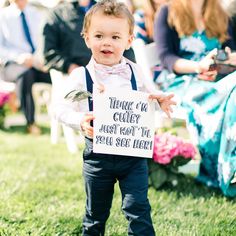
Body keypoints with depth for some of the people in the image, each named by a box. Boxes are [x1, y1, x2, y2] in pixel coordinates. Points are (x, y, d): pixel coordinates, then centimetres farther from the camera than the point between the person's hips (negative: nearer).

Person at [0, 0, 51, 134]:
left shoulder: (37, 15, 15)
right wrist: (19, 57, -20)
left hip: (39, 63, 3)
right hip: (12, 64, -3)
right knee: (25, 74, -40)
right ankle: (31, 123, -32)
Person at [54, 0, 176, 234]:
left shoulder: (135, 73, -2)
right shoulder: (80, 77, -9)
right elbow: (61, 109, -6)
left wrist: (159, 103, -11)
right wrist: (80, 121, -25)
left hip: (133, 153, 1)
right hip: (98, 155, -1)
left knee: (138, 207, 0)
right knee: (96, 210, 16)